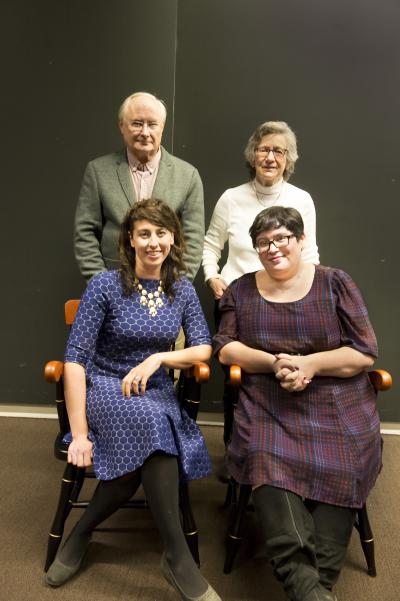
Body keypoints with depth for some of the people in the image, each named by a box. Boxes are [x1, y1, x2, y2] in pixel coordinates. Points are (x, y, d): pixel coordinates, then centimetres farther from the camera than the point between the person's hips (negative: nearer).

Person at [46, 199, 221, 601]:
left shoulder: (183, 290, 3)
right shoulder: (105, 286, -10)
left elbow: (203, 349, 3)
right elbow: (75, 360, -13)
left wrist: (158, 358, -16)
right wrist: (79, 433, -18)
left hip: (155, 390, 4)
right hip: (105, 387, -3)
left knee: (144, 458, -31)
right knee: (152, 421, -37)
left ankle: (80, 534, -5)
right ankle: (177, 558, -24)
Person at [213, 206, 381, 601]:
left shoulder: (335, 284, 5)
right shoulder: (241, 290, 12)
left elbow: (364, 353, 1)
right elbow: (224, 348, 5)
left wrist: (310, 364, -14)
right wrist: (272, 363, -12)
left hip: (338, 406, 0)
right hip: (269, 407, 1)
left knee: (339, 470, -26)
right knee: (267, 461, -28)